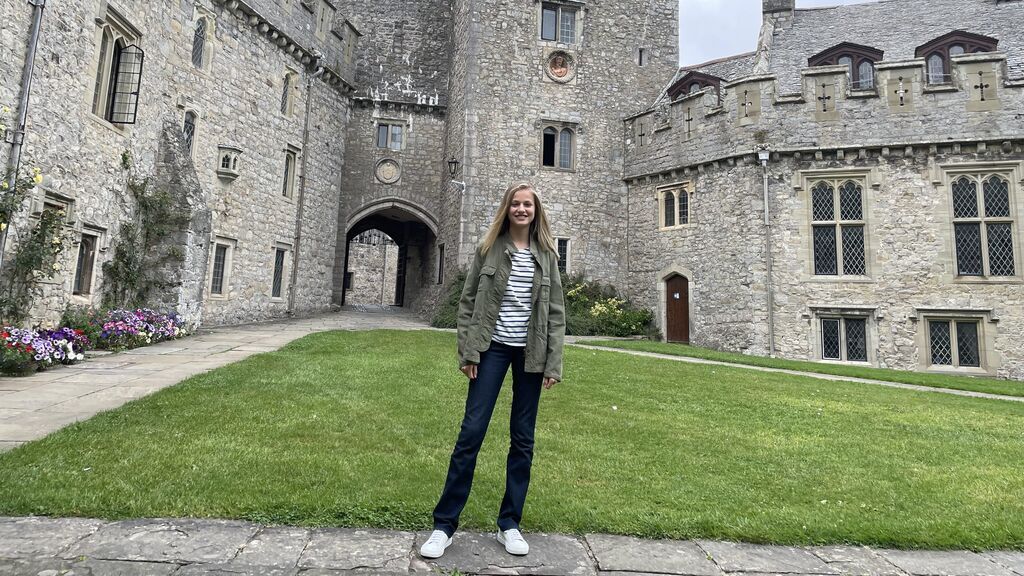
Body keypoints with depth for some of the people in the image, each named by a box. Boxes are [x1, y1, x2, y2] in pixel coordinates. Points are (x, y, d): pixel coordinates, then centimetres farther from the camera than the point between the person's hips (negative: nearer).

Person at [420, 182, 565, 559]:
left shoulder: (547, 255, 5)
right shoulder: (490, 248, 2)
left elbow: (555, 312, 4)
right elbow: (468, 301, 2)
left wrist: (553, 364, -2)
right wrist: (467, 351, -6)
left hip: (530, 351, 2)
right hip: (493, 347, -1)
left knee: (523, 438, 8)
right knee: (471, 431, -3)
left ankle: (509, 524, 22)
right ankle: (444, 524, 10)